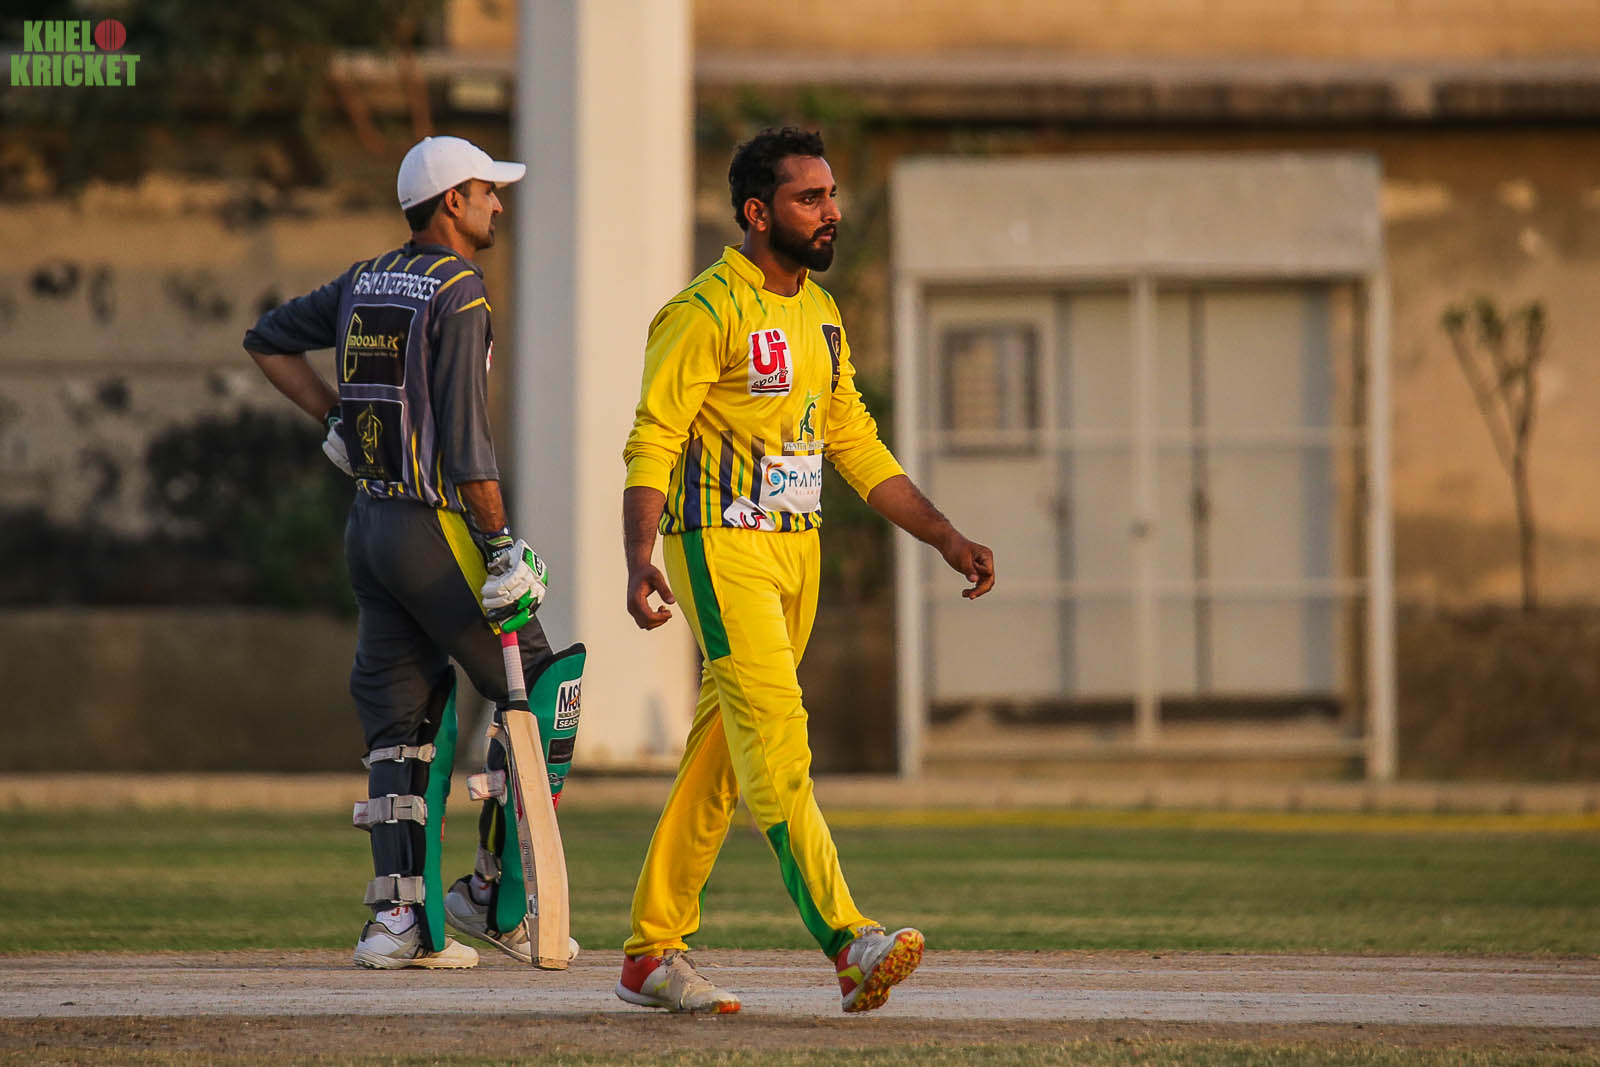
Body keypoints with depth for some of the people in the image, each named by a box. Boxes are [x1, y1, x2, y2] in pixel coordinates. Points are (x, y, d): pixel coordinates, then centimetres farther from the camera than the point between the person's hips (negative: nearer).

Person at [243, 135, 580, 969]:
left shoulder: (365, 282, 12)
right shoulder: (458, 293, -12)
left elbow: (266, 341, 23)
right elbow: (464, 438, -18)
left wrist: (334, 417, 22)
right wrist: (501, 546, -15)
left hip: (368, 522, 8)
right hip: (437, 526, -8)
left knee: (400, 724, 8)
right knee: (535, 694, 4)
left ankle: (401, 917, 1)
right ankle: (491, 893, 5)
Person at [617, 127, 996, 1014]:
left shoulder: (819, 314, 15)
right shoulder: (706, 311, -11)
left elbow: (856, 444, 20)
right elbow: (652, 443, -15)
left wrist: (947, 539, 13)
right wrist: (640, 564, -29)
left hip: (797, 553, 8)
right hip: (721, 546, -8)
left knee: (720, 757, 9)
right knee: (776, 734, -17)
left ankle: (653, 951, 14)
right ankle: (848, 942, -26)